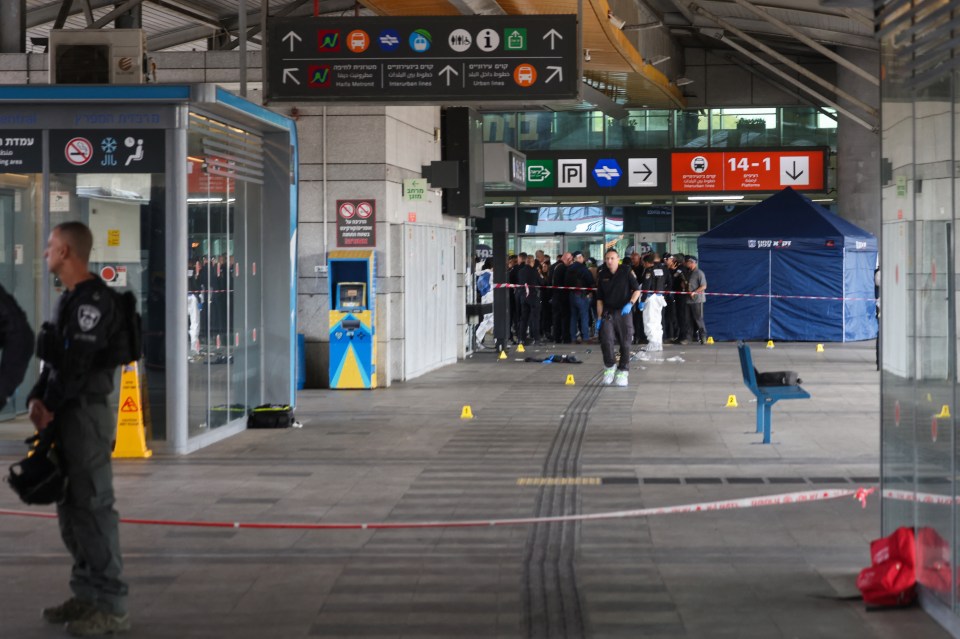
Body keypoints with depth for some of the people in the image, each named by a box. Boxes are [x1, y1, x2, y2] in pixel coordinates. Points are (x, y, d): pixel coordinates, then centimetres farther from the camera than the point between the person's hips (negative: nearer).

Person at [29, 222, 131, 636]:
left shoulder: (93, 299, -14)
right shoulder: (70, 298, 17)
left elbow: (78, 362, -19)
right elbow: (53, 360, 17)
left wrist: (50, 406, -13)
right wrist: (37, 399, 2)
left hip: (86, 415, -10)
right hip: (66, 416, 10)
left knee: (93, 506, -9)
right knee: (70, 507, 13)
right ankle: (86, 595, 21)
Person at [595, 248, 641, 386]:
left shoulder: (626, 272, -2)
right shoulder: (602, 276, 6)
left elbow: (637, 290, 1)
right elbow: (599, 299, 10)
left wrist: (630, 304, -15)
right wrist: (599, 318, 6)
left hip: (623, 312, -2)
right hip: (607, 313, 2)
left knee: (625, 343, 0)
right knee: (606, 340, -15)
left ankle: (623, 372, 11)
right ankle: (609, 367, 5)